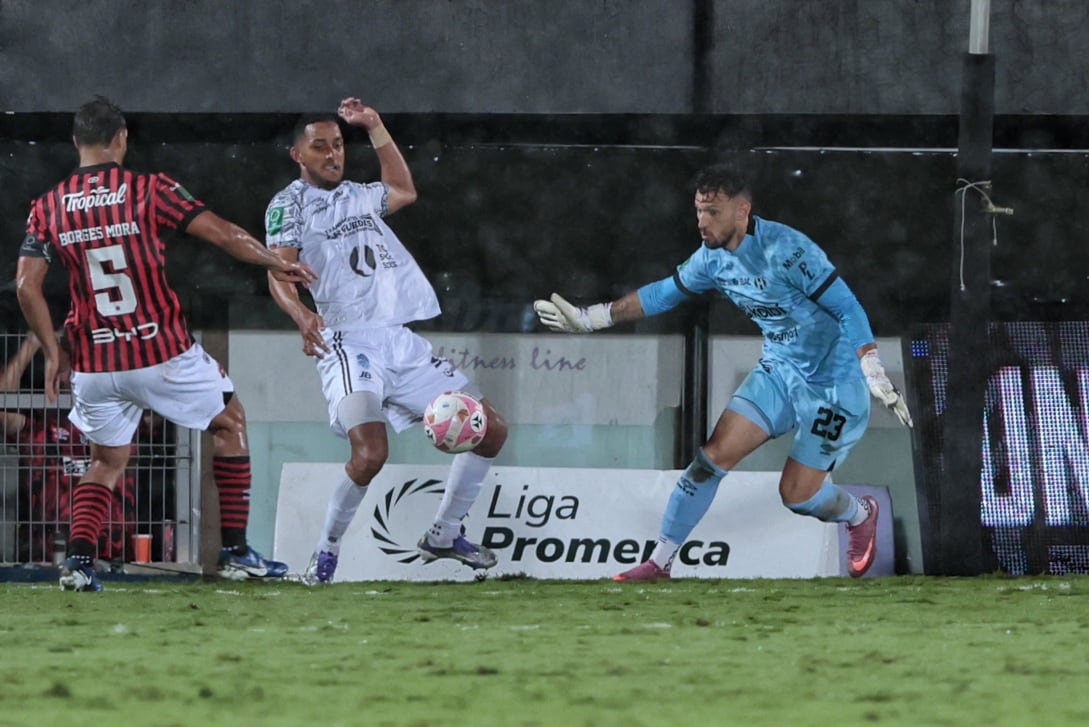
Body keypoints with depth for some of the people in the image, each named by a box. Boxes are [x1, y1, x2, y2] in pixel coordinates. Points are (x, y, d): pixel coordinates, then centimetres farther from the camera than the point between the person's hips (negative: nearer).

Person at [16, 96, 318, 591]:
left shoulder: (48, 208, 3)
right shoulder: (149, 191, -5)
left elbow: (26, 287, -2)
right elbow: (222, 234, -6)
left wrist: (52, 353, 7)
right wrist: (275, 263, 10)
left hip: (95, 364, 3)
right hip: (163, 354, -3)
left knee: (106, 461, 22)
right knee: (230, 422, 20)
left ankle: (78, 559, -2)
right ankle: (235, 553, 16)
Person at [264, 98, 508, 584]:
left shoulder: (357, 196, 21)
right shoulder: (289, 205, 0)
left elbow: (404, 191, 43)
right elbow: (279, 272, -15)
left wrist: (374, 127, 35)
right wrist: (300, 315, -35)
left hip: (402, 342, 7)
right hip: (349, 344, -7)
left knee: (490, 431, 4)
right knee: (370, 452, -29)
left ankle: (443, 535, 19)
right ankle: (327, 552, -8)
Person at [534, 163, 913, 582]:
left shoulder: (784, 249, -26)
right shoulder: (713, 257, -2)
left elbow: (847, 307, -25)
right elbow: (664, 293, 15)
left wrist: (875, 375, -30)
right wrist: (589, 318, 15)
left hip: (833, 382, -7)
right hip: (780, 370, 7)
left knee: (796, 494, -5)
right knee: (715, 455, -5)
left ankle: (861, 516, 29)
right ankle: (660, 562, 3)